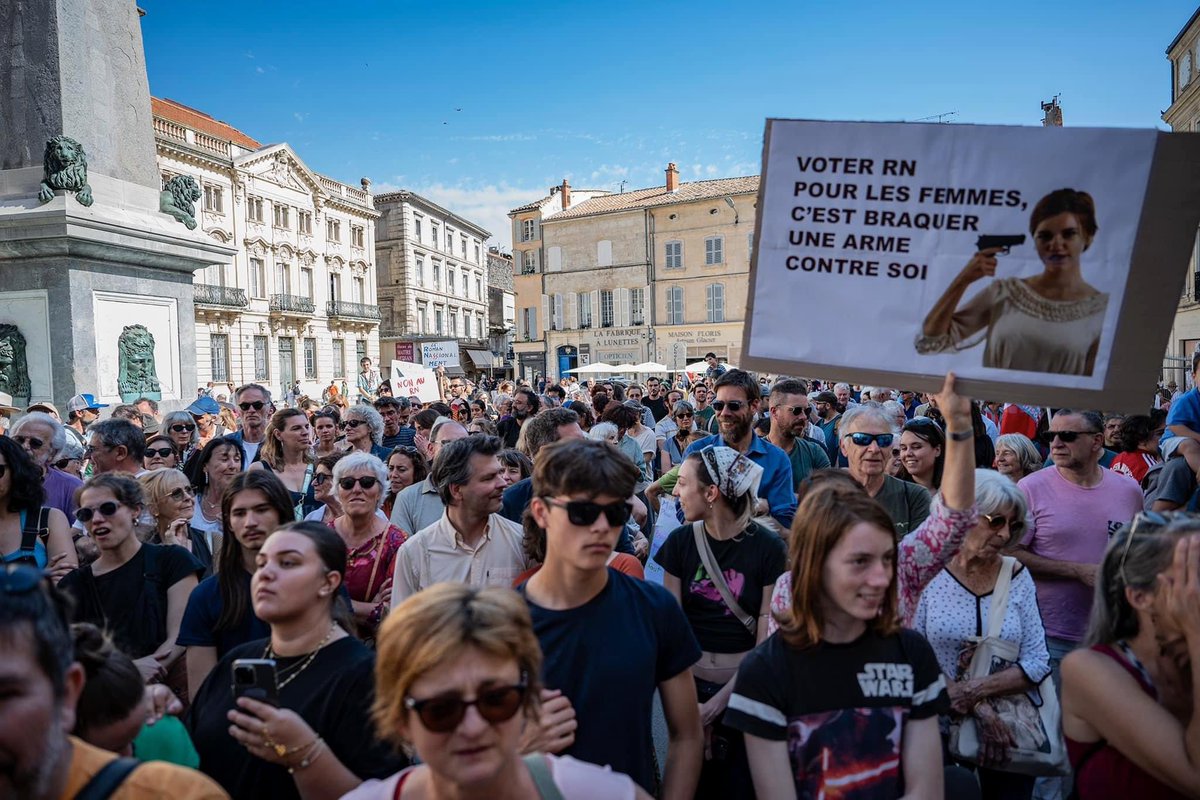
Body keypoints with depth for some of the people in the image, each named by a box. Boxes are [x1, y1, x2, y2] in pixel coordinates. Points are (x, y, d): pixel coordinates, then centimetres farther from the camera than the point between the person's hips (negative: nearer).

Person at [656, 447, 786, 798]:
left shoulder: (768, 547, -11)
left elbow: (767, 635, -10)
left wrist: (721, 700, -14)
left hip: (744, 683, -2)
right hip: (691, 677, 2)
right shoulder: (681, 541, -4)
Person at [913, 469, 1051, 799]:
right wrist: (976, 706, -19)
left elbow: (1038, 664, -5)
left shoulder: (1018, 577, -1)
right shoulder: (929, 574, -10)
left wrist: (977, 689, -18)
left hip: (1009, 734, 3)